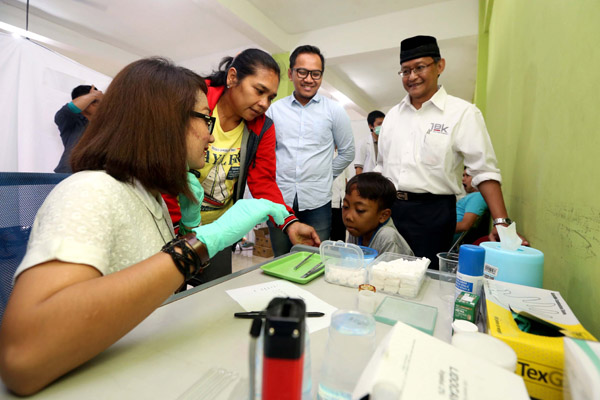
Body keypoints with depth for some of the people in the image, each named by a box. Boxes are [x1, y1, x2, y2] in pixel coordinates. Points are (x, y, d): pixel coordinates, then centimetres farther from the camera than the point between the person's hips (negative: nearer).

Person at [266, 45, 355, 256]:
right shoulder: (274, 109, 6)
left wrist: (324, 176, 8)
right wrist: (272, 180, 5)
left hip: (317, 201, -1)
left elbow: (347, 152, 11)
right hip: (279, 199, 2)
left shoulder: (334, 110, 4)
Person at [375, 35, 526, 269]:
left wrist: (501, 222, -15)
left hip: (432, 213, -4)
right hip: (389, 208, 5)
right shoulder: (393, 115, 12)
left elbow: (484, 171, -7)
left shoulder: (462, 113, -2)